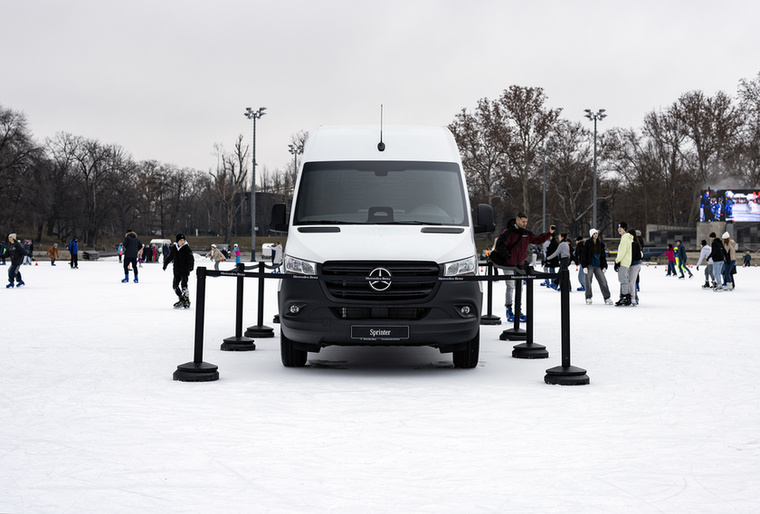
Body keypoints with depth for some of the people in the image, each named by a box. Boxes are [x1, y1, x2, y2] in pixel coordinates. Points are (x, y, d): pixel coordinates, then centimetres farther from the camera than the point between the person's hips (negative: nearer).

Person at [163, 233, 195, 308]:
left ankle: (187, 301, -4)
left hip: (185, 271, -6)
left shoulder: (186, 248, -8)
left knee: (183, 285, -14)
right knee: (175, 285, 7)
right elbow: (170, 257, 21)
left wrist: (191, 266, -29)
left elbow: (191, 258, -15)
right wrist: (165, 264, 26)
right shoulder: (174, 248, 6)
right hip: (177, 271, 6)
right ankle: (181, 300, 20)